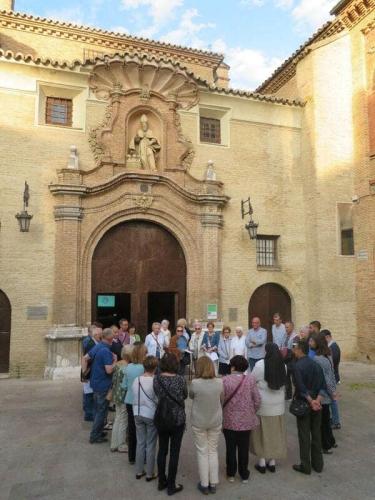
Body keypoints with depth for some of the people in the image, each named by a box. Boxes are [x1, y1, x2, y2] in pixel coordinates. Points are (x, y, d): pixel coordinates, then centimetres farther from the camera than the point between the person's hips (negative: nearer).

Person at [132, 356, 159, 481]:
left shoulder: (136, 380, -5)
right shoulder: (155, 381, -20)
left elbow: (134, 398, 4)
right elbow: (158, 400, -14)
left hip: (138, 414, 5)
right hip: (151, 415, -5)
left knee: (140, 443, 17)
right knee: (151, 445, 9)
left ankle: (139, 471, 27)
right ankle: (150, 474, 20)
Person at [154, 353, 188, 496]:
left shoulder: (156, 379, -9)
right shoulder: (180, 379, -17)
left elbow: (157, 395, 3)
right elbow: (185, 396, -1)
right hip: (177, 419, -3)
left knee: (162, 450, 16)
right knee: (174, 452, 7)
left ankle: (161, 482, 29)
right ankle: (171, 486, 17)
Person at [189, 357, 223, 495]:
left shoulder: (195, 383, -21)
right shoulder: (219, 382, -14)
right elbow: (221, 397, 3)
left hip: (198, 422, -2)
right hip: (216, 421, 2)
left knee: (202, 452, 14)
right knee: (213, 451, 18)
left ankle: (204, 484, 22)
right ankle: (213, 484, 26)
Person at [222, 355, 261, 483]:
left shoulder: (225, 380, -16)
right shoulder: (250, 379, -11)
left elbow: (220, 401, -12)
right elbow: (257, 400, -6)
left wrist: (221, 417, 4)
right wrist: (252, 413, 12)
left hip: (229, 421, -1)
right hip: (246, 421, 1)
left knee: (231, 448, 16)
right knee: (244, 448, 16)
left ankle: (231, 474, 30)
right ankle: (244, 475, 29)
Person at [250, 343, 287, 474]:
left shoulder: (260, 365, -18)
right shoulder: (283, 365, -6)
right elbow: (284, 383, 4)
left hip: (262, 405, -3)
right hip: (278, 405, 4)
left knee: (262, 432, 11)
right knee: (275, 432, 15)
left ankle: (262, 462, 19)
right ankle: (272, 462, 25)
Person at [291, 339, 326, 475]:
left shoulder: (297, 366, -17)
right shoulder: (316, 365, 3)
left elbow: (301, 387, -24)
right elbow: (323, 385, -3)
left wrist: (311, 401, -17)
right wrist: (317, 400, -12)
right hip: (316, 404, 6)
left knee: (304, 435, 5)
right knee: (316, 433, 16)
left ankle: (305, 466, 14)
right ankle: (318, 464, 26)